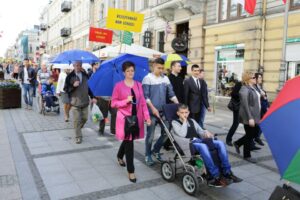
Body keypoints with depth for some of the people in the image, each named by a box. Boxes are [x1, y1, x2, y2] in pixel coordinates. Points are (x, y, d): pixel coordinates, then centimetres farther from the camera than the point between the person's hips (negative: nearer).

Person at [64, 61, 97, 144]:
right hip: (75, 102, -4)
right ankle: (78, 136, 9)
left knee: (84, 118, 9)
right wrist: (73, 85, -21)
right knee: (77, 120, -3)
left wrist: (92, 97, 9)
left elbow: (89, 87, 16)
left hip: (85, 101, 4)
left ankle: (78, 129, 37)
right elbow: (66, 89, -3)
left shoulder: (85, 75, 8)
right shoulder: (70, 76, -4)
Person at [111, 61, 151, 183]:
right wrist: (126, 101, -19)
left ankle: (120, 156, 49)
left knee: (128, 140, 18)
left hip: (137, 117, 4)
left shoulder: (138, 85, 4)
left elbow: (142, 102, 2)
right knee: (129, 142, -3)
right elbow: (113, 103, -5)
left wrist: (146, 116, -6)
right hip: (125, 118, -4)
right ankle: (130, 171, 9)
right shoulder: (118, 86, -6)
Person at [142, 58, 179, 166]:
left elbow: (171, 94, 9)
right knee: (150, 135, 3)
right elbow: (145, 96, -11)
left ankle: (155, 150, 28)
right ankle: (148, 155, 20)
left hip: (163, 111, 5)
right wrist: (153, 108, -19)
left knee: (166, 132, 7)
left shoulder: (165, 78, 8)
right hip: (151, 111, -5)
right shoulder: (148, 78, -7)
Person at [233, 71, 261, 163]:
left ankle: (237, 143, 30)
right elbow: (245, 105, -23)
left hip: (255, 115, 9)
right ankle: (247, 155, 19)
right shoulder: (245, 89, -18)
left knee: (255, 132, 16)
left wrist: (255, 116, 20)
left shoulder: (252, 88, 11)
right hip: (249, 116, -9)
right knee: (249, 135, 2)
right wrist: (250, 118, -25)